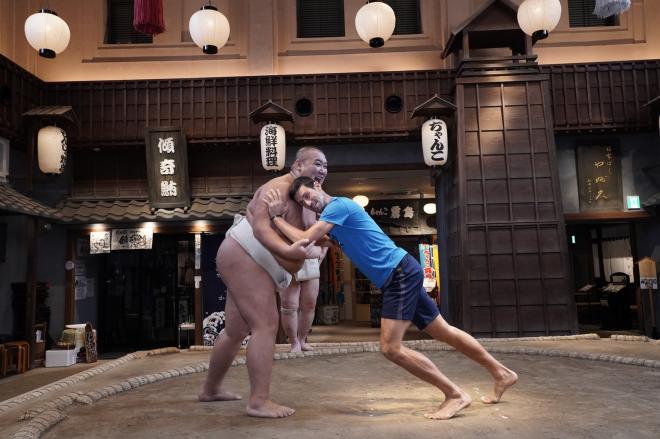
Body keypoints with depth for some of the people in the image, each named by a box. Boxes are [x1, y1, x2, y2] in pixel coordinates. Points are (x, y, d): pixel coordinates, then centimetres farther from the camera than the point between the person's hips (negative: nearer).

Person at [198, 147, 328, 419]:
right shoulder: (280, 187, -14)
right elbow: (260, 227, -26)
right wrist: (288, 251, -41)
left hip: (248, 263, 10)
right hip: (244, 258, -10)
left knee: (236, 330, 17)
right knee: (266, 325, -16)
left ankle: (211, 389, 32)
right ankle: (259, 402, -15)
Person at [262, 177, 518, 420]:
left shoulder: (337, 206, -10)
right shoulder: (334, 215, 19)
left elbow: (305, 241, -19)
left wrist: (277, 218, -6)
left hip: (401, 273, -10)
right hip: (399, 277, 10)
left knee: (391, 348, -13)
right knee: (445, 333, 17)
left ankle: (455, 395, -5)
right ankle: (502, 374, 30)